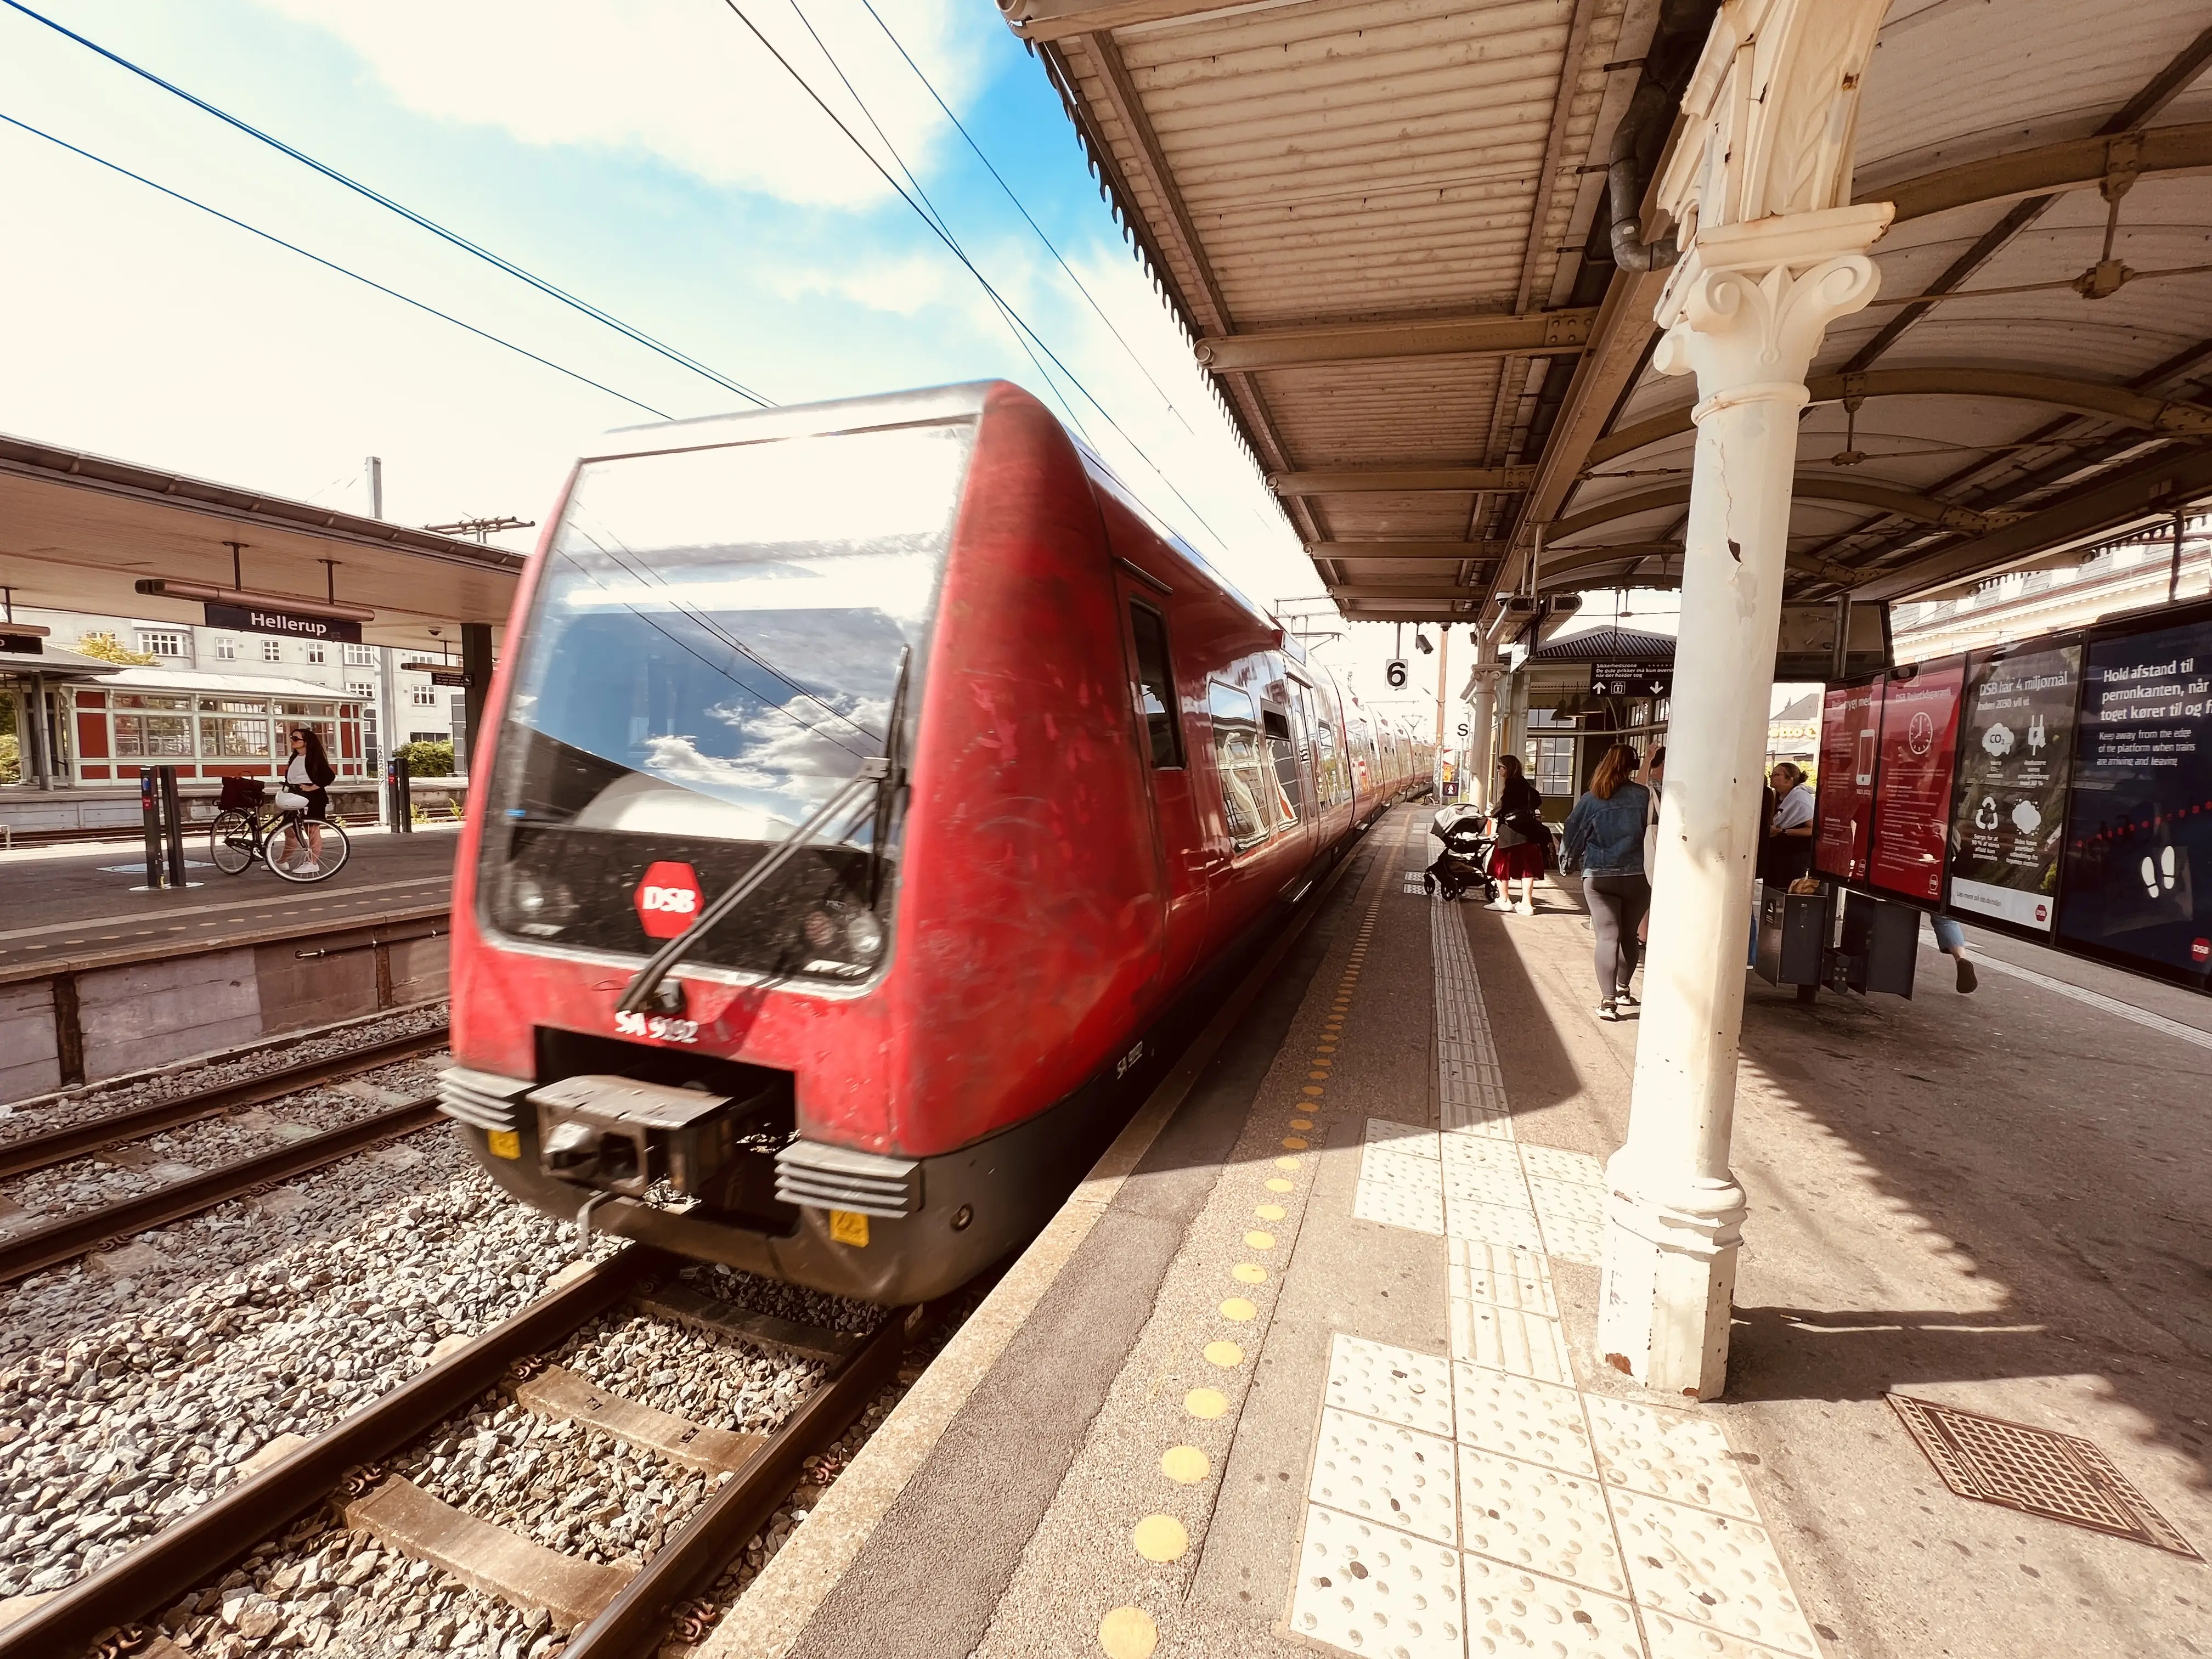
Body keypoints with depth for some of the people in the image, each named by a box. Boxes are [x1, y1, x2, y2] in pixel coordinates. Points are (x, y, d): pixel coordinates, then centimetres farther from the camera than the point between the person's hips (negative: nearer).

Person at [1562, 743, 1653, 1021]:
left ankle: (1608, 1001, -7)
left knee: (1607, 937, -1)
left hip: (1598, 877, -1)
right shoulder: (1644, 796, -4)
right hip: (1636, 876, 1)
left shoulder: (1591, 800, -3)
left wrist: (1574, 858, 20)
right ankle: (1623, 990, 33)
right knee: (1629, 936, 18)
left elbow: (1573, 833, 3)